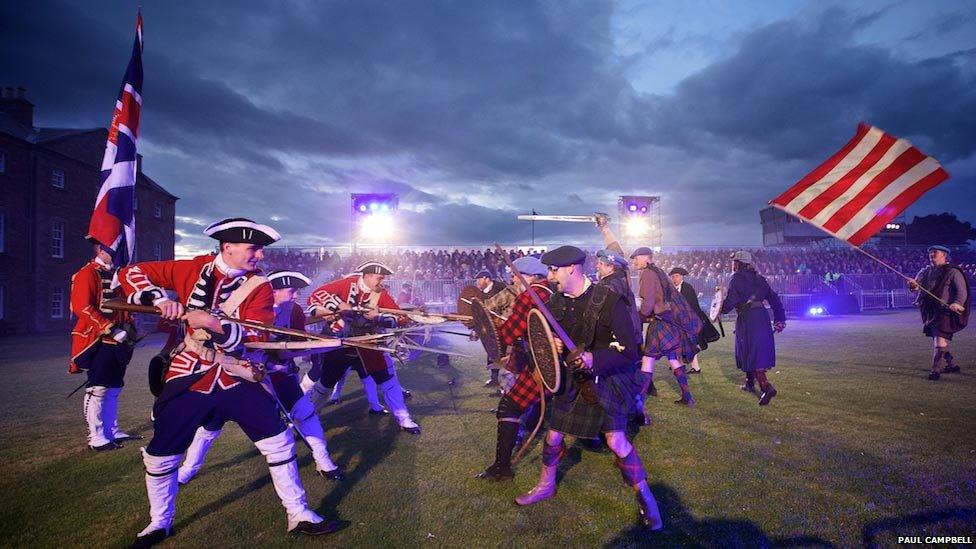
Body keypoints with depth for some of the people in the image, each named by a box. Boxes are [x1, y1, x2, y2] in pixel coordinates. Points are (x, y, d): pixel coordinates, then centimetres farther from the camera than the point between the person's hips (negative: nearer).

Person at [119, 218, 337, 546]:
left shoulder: (259, 287, -8)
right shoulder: (194, 269, -3)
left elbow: (257, 338, -18)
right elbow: (131, 273, 1)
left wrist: (215, 324, -33)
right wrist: (159, 298, -17)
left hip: (238, 380, -1)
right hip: (190, 378, 1)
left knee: (279, 441, -5)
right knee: (160, 454, 8)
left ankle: (299, 516, 12)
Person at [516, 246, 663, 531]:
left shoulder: (609, 301, -21)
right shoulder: (556, 301, -3)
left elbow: (629, 352, -20)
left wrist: (594, 359, -34)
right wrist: (552, 344, -12)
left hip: (607, 377, -5)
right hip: (572, 378, 5)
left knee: (616, 440, -12)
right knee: (553, 434, 11)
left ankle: (645, 499, 10)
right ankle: (546, 485, 36)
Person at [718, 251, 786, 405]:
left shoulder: (737, 278, -4)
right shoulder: (758, 278, 16)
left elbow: (731, 300, -15)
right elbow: (774, 298, 14)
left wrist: (721, 308, 5)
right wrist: (779, 319, 17)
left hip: (747, 319, -7)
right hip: (762, 317, 8)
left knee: (751, 353, -6)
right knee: (759, 350, 20)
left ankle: (766, 387, -18)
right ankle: (750, 383, 31)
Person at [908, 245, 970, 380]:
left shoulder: (953, 271, -4)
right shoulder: (926, 271, 14)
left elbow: (962, 291, -9)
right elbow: (917, 285, 3)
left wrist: (957, 303, -27)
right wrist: (913, 285, -22)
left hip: (945, 311, -7)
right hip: (930, 312, 7)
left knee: (940, 340, -12)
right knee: (937, 341, 16)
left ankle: (935, 370, -7)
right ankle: (953, 364, 33)